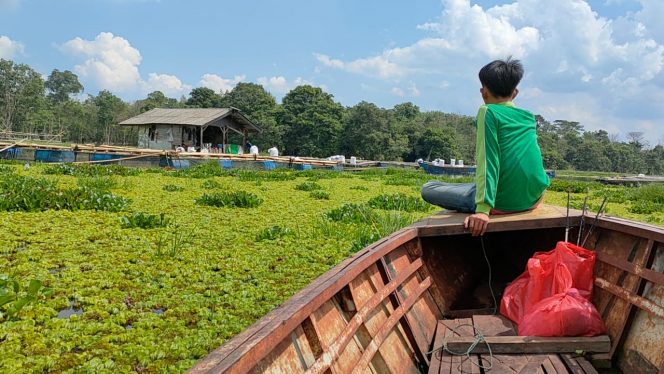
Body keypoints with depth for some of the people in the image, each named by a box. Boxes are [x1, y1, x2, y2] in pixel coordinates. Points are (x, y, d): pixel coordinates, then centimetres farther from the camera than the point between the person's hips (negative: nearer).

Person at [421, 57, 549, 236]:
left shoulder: (488, 112, -7)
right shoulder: (529, 116, 11)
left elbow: (488, 160, -18)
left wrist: (483, 209, -24)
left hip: (504, 202, -7)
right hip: (534, 198, 7)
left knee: (428, 189, 5)